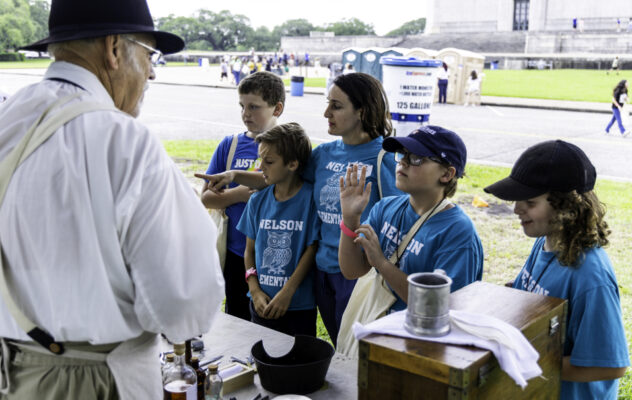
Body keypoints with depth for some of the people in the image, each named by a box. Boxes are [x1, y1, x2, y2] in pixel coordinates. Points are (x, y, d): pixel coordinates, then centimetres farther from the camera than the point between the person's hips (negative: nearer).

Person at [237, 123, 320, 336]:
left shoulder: (311, 197, -10)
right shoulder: (258, 200, 4)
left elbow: (312, 249, -10)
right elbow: (250, 250, 8)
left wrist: (287, 292, -12)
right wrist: (255, 291, -4)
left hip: (299, 305, -4)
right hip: (262, 303, 4)